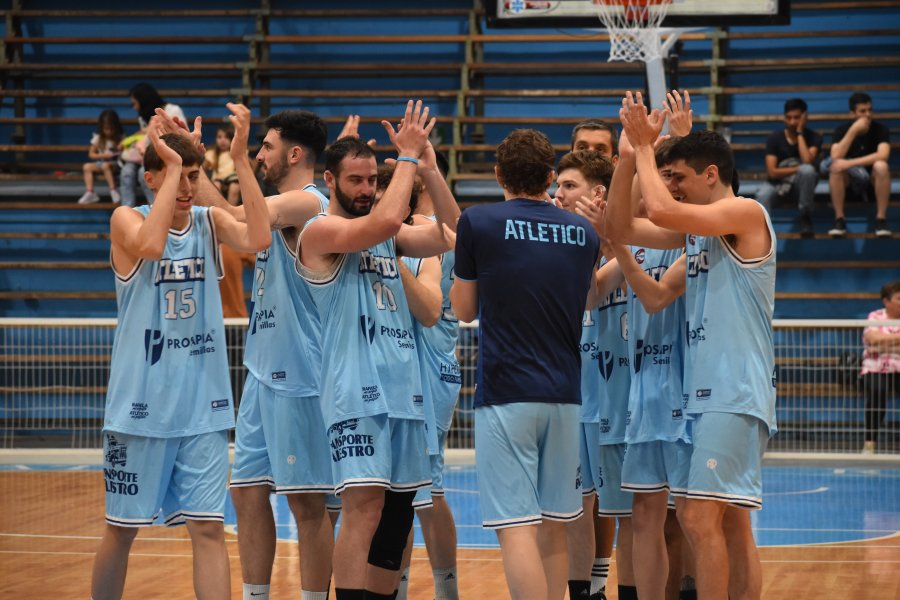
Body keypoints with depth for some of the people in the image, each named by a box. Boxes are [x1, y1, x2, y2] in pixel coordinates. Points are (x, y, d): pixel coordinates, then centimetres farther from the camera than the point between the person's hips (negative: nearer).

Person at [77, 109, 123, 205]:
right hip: (101, 162, 4)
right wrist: (103, 155, -12)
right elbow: (91, 154, 3)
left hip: (114, 164, -4)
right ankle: (90, 193, -27)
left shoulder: (120, 139, -2)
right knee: (87, 166, -21)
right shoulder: (98, 138, 4)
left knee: (105, 165, -36)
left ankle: (113, 191, -33)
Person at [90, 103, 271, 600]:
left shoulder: (210, 221, 5)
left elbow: (258, 239, -16)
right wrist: (170, 164, -23)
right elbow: (150, 245, -28)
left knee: (208, 527, -2)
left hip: (202, 405, 2)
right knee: (122, 527, 7)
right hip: (139, 404, -2)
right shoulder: (127, 219, -4)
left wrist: (240, 157, -18)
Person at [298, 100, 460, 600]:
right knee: (364, 507, -17)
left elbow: (450, 236, 7)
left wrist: (430, 170, -1)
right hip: (358, 389, -8)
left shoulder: (389, 236, 17)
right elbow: (382, 222, -22)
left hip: (404, 388, 8)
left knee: (397, 515, 10)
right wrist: (408, 156, -13)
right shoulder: (320, 231, -5)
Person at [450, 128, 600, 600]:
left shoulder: (479, 223, -4)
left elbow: (464, 309, 8)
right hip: (564, 394, 5)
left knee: (517, 529, -10)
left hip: (505, 396, -5)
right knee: (554, 529, 13)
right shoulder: (583, 233, 9)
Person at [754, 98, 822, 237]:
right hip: (778, 182, 0)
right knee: (763, 195, -35)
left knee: (807, 170, -36)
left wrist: (800, 133, -20)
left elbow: (807, 162, -28)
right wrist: (798, 169, -17)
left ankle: (805, 218, -20)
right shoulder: (775, 138, -7)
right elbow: (772, 172, -13)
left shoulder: (813, 138, -8)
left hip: (801, 183, 0)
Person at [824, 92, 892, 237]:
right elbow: (836, 157, -25)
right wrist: (853, 130, -30)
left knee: (881, 166, -34)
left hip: (873, 178, -1)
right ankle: (839, 219, -24)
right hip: (849, 179, 1)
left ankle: (881, 219, -24)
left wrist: (850, 163, -35)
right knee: (836, 166, -31)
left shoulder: (880, 129, -12)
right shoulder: (842, 130, -9)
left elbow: (883, 155, -30)